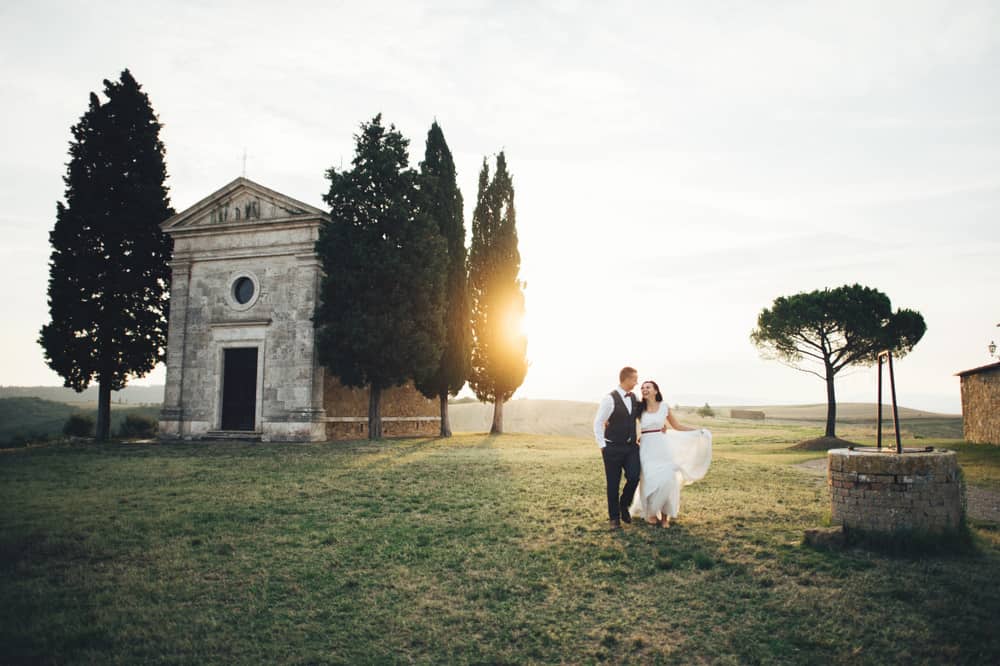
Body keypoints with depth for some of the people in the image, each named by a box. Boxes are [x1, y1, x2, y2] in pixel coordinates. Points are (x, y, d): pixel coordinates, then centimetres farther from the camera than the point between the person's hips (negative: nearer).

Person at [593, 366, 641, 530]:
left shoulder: (635, 398, 8)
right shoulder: (609, 399, -11)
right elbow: (598, 423, -8)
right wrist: (602, 446, -9)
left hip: (631, 446, 5)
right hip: (613, 448, -5)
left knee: (634, 477, -8)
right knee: (613, 483, 2)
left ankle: (624, 506, 20)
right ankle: (614, 517, 18)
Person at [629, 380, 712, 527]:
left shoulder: (664, 406, 5)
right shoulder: (639, 409, 2)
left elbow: (677, 426, 13)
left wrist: (699, 430, 7)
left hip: (663, 447, 1)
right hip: (647, 448, -1)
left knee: (667, 480, -9)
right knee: (650, 481, -6)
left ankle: (665, 516, 5)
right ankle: (650, 513, 17)